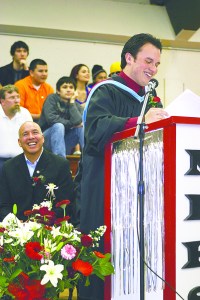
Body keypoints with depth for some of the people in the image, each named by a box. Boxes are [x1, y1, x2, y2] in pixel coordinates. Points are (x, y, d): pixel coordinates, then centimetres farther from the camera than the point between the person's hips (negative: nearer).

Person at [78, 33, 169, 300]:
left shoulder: (146, 98, 18)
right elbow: (97, 129, -22)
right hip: (104, 187, -6)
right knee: (101, 252, -6)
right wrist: (140, 123, -33)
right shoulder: (105, 92, -4)